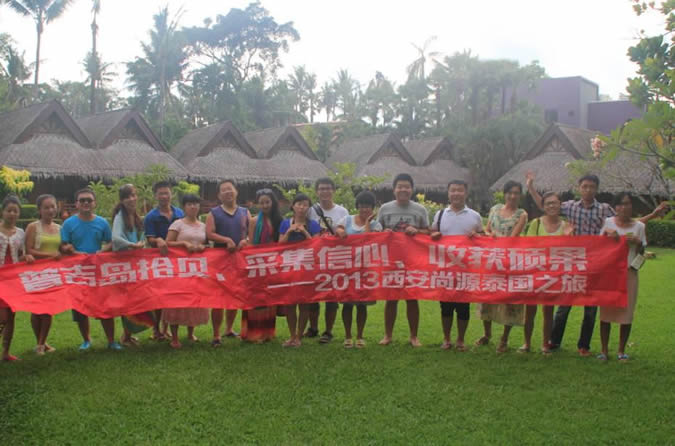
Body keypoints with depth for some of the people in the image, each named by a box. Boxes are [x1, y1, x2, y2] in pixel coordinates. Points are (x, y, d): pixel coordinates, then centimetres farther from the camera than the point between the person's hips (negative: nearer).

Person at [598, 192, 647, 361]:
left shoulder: (639, 226, 5)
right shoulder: (608, 223, 3)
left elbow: (641, 253, 8)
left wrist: (638, 242, -11)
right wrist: (607, 235, -11)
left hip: (629, 273, 1)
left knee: (626, 311, 2)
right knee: (606, 311, 2)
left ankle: (621, 350, 15)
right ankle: (604, 350, 11)